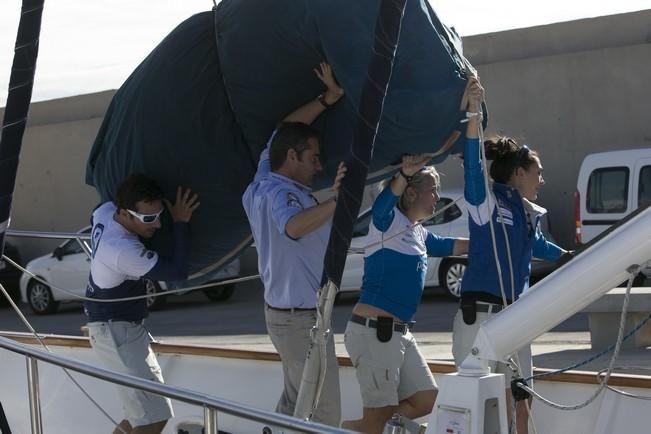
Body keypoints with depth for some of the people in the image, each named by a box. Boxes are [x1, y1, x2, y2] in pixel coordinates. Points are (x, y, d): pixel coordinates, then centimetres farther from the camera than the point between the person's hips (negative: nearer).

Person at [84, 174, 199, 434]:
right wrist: (181, 223, -18)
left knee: (146, 410, 16)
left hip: (123, 327, 10)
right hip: (116, 333, -10)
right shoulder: (124, 251, -31)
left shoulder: (105, 211, -6)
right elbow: (178, 272, -27)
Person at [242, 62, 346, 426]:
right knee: (324, 414, -7)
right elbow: (294, 226, -43)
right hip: (303, 318, -10)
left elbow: (285, 129, 19)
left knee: (293, 404, 18)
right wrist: (335, 201, -48)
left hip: (282, 312, 10)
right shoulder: (281, 193, -20)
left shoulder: (265, 182, 8)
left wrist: (330, 98, 11)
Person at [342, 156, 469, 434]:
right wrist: (404, 174, -49)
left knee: (425, 402, 9)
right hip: (373, 330, -9)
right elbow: (384, 202, -30)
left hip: (400, 333, 9)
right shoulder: (388, 221, -8)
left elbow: (451, 246, 34)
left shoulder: (420, 234, 19)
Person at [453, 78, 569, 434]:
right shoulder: (486, 201, -7)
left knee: (517, 405, 11)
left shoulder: (529, 214, 15)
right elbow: (472, 165, -26)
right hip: (480, 318, -8)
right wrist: (474, 113, -41)